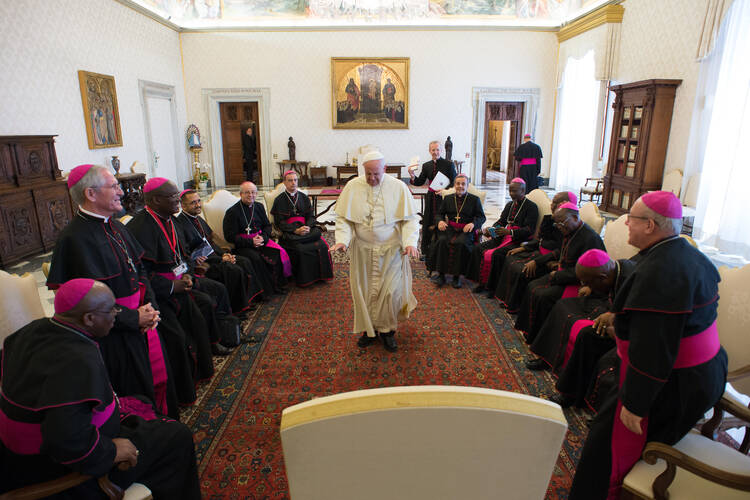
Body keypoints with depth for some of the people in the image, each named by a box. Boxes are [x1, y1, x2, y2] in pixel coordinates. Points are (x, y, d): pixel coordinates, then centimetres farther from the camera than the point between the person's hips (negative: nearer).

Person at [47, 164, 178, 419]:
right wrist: (134, 318, -17)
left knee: (161, 377, 17)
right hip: (114, 335, -7)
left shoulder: (116, 227, 8)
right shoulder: (74, 238, -18)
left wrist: (150, 306, -4)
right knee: (138, 395, 7)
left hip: (143, 321, 7)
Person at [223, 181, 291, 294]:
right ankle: (267, 288, -16)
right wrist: (251, 242, -16)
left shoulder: (259, 207, 13)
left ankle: (278, 285, -8)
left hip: (261, 239, 5)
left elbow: (267, 226, 18)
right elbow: (230, 237, -7)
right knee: (256, 258, -33)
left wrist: (263, 237, -5)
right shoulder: (232, 212, -4)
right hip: (243, 245, -4)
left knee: (279, 252, -21)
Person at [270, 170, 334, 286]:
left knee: (321, 245, -23)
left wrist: (307, 227, -13)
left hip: (306, 228, 3)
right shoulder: (279, 200, 6)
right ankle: (304, 279, -14)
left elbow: (311, 216, 10)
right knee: (301, 249, -31)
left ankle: (319, 275, -7)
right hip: (289, 232, -3)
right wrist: (296, 230, -17)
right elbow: (280, 222, -3)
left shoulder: (304, 197, 17)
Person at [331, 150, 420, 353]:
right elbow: (343, 218, 0)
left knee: (390, 290, 0)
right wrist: (342, 240, -16)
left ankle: (387, 330, 21)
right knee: (364, 290, 8)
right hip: (362, 250, 2)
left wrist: (410, 242, -20)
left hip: (391, 250, -1)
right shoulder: (352, 187, -1)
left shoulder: (398, 187, -5)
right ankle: (369, 329, 26)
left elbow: (409, 219, -5)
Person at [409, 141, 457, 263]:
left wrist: (444, 190, -19)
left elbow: (454, 183, -4)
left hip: (443, 198, -4)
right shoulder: (426, 165, 9)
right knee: (427, 224, 7)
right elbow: (419, 182, 8)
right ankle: (426, 251, 20)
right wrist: (412, 176, -11)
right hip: (430, 198, 4)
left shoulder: (449, 164, -3)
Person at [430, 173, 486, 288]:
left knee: (460, 243, -34)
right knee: (442, 241, -30)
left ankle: (457, 276, -23)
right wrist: (440, 221, -6)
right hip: (450, 228, 2)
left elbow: (481, 217, 8)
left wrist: (473, 223, -13)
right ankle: (441, 274, -24)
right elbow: (439, 214, 18)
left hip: (466, 230, -2)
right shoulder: (448, 198, 19)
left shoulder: (475, 199, 11)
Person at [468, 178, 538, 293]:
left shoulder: (531, 207, -5)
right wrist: (490, 229, -6)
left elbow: (529, 230, -15)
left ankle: (491, 285, -14)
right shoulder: (509, 205, 18)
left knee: (493, 255, -30)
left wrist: (509, 231, -28)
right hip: (504, 237, 8)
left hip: (518, 241, -8)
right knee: (478, 249, -11)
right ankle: (482, 282, -6)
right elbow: (501, 221, 16)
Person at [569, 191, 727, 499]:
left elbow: (652, 349, -29)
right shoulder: (690, 255, 4)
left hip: (671, 387, -10)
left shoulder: (658, 273, -28)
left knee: (613, 445, 6)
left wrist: (634, 403, -22)